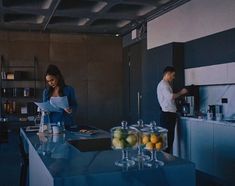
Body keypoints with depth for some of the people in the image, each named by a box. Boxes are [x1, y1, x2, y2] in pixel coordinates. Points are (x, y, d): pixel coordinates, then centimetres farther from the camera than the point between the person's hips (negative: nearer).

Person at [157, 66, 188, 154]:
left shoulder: (166, 84, 21)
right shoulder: (163, 84, -11)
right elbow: (170, 97, -27)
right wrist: (181, 93, -13)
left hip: (170, 114, 10)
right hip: (167, 115, -10)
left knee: (170, 138, 12)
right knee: (167, 138, -9)